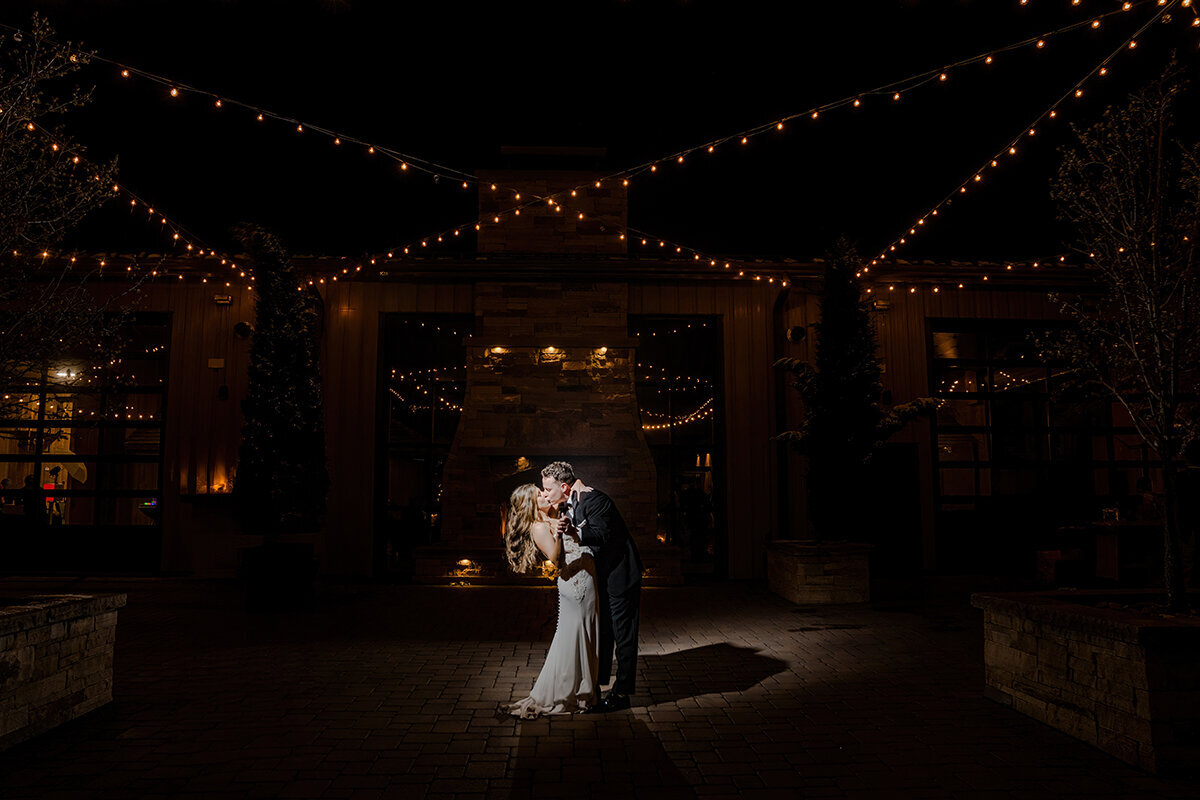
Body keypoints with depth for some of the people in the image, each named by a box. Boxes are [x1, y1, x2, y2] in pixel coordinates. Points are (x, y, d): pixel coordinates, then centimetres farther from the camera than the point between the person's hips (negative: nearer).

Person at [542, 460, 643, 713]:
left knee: (622, 633, -1)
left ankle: (622, 693, 7)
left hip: (621, 574, -10)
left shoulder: (594, 500, -21)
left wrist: (572, 530, -39)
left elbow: (602, 534, -31)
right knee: (601, 630, 18)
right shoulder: (570, 504, 7)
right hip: (602, 575, 10)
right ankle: (598, 682, 32)